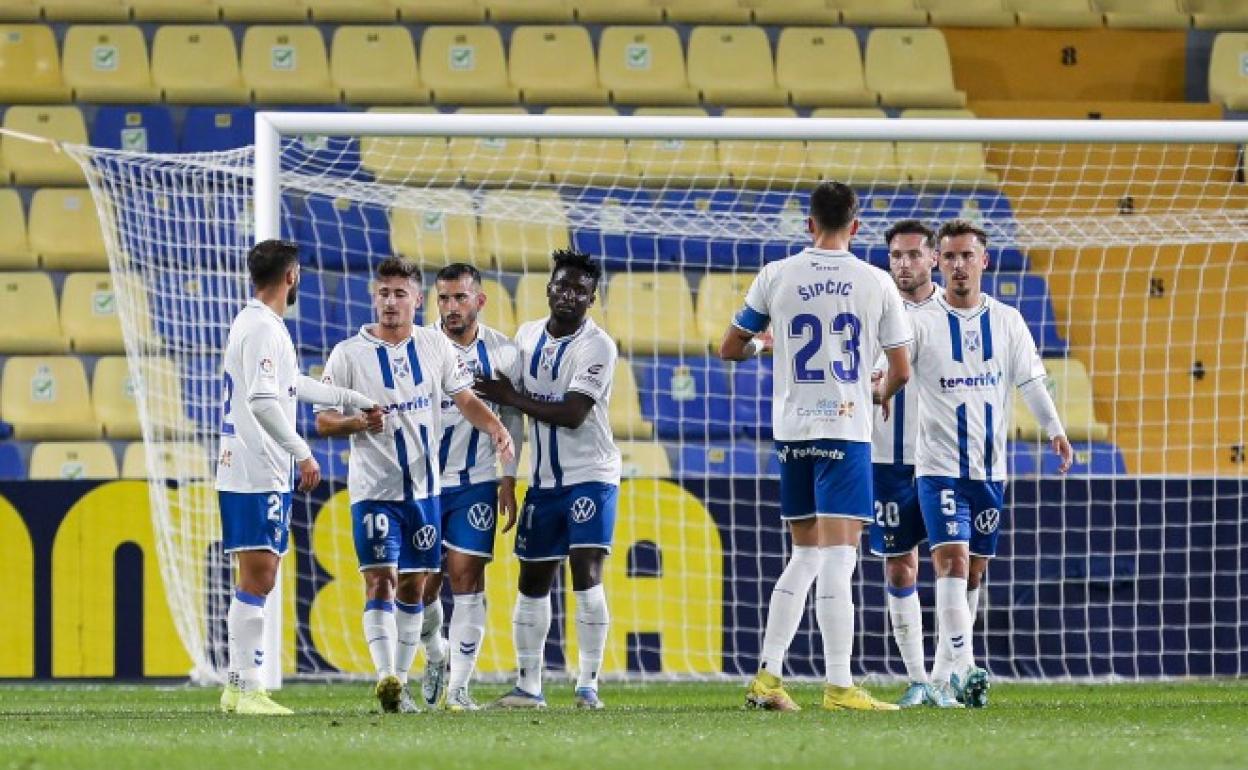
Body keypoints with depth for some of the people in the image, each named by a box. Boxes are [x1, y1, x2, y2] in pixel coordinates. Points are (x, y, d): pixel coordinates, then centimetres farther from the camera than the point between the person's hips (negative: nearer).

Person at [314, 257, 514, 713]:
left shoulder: (436, 347, 6)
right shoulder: (349, 354, -5)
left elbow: (466, 401, 9)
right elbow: (323, 421, -3)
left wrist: (497, 430, -10)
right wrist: (358, 423, -24)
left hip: (424, 487, 4)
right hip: (373, 488, -4)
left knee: (413, 586, 8)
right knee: (380, 579, -16)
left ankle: (400, 684, 14)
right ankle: (385, 675, -26)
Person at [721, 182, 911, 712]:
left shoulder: (776, 277, 2)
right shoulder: (875, 282, -2)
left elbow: (730, 349, 10)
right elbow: (901, 370, 2)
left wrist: (759, 346, 33)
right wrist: (881, 392, 24)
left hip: (792, 430, 3)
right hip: (846, 429, -3)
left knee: (804, 556, 15)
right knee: (836, 558, -6)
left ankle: (767, 676, 10)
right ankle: (838, 686, -11)